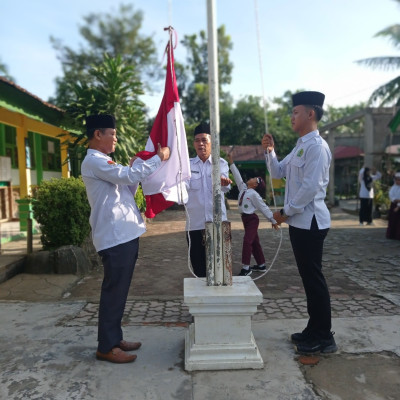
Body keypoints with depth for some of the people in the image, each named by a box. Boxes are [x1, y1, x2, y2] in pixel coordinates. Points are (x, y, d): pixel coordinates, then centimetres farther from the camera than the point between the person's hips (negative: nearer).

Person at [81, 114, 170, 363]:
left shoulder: (104, 163, 22)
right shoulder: (94, 161, -10)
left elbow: (126, 190, 22)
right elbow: (128, 175, -21)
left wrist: (136, 166, 11)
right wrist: (158, 158, -11)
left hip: (125, 234, 10)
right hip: (115, 237, -10)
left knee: (120, 291, 15)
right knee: (114, 291, -3)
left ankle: (115, 338, 26)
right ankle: (106, 346, 9)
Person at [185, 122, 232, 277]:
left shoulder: (221, 163, 4)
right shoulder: (187, 164, 7)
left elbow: (224, 187, -16)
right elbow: (184, 186, -11)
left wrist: (223, 183, -41)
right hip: (194, 224, 1)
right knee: (198, 266, 8)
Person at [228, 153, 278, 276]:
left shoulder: (254, 194, -14)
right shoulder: (243, 188, 7)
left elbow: (264, 208, -11)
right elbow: (237, 176, 11)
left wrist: (273, 220, -8)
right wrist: (231, 162, 9)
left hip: (252, 219, -8)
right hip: (246, 219, 8)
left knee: (247, 241, -12)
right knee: (254, 242, 14)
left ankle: (246, 268, -8)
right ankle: (261, 265, 25)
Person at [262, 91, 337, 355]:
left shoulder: (317, 146, -14)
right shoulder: (300, 146, 16)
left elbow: (311, 187, -21)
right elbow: (278, 173, 21)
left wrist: (285, 211, -14)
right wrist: (270, 151, 7)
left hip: (310, 222, -9)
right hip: (299, 222, 9)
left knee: (314, 279, 0)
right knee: (308, 277, 16)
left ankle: (324, 338, 15)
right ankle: (314, 330, 29)